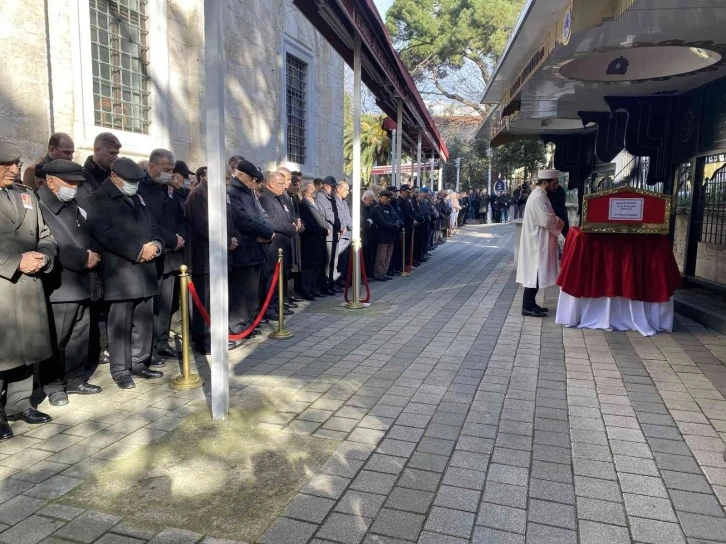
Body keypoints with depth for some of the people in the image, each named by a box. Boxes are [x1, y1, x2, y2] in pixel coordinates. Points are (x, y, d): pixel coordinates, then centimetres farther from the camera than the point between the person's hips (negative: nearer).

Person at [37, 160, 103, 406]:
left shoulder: (74, 207, 16)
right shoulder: (38, 207, -9)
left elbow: (86, 238, 19)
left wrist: (91, 255, 0)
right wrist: (83, 258, -15)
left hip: (80, 285, 7)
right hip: (57, 288, -7)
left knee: (79, 338, 13)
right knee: (55, 341, 2)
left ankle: (74, 380, 25)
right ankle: (53, 385, 16)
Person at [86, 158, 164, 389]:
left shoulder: (138, 199, 21)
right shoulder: (98, 200, -2)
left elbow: (153, 225, 18)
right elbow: (105, 233, -15)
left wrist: (155, 244, -5)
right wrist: (139, 250, -17)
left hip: (145, 270, 7)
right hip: (120, 272, -7)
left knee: (144, 321, 10)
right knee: (120, 323, -2)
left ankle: (140, 363, 21)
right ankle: (120, 370, 8)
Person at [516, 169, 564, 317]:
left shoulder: (540, 195, 14)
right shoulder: (538, 197, -19)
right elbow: (547, 220, -24)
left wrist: (555, 220, 0)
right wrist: (559, 222, -6)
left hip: (539, 241, 10)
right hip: (536, 242, -10)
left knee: (535, 274, 13)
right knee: (534, 274, -6)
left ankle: (530, 304, 20)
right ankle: (528, 307, -1)